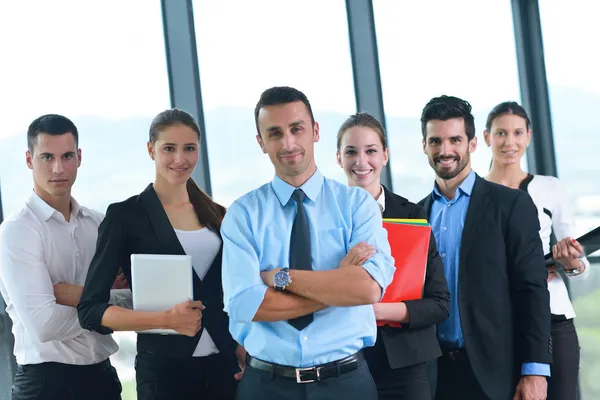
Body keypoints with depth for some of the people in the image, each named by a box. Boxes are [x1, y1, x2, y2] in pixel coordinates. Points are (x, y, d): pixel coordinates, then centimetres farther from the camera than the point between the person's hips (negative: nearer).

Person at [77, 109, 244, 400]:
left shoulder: (216, 215, 9)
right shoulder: (125, 216, -5)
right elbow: (90, 310, -9)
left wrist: (244, 356, 1)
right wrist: (166, 319, -19)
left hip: (225, 365, 4)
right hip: (163, 368, -4)